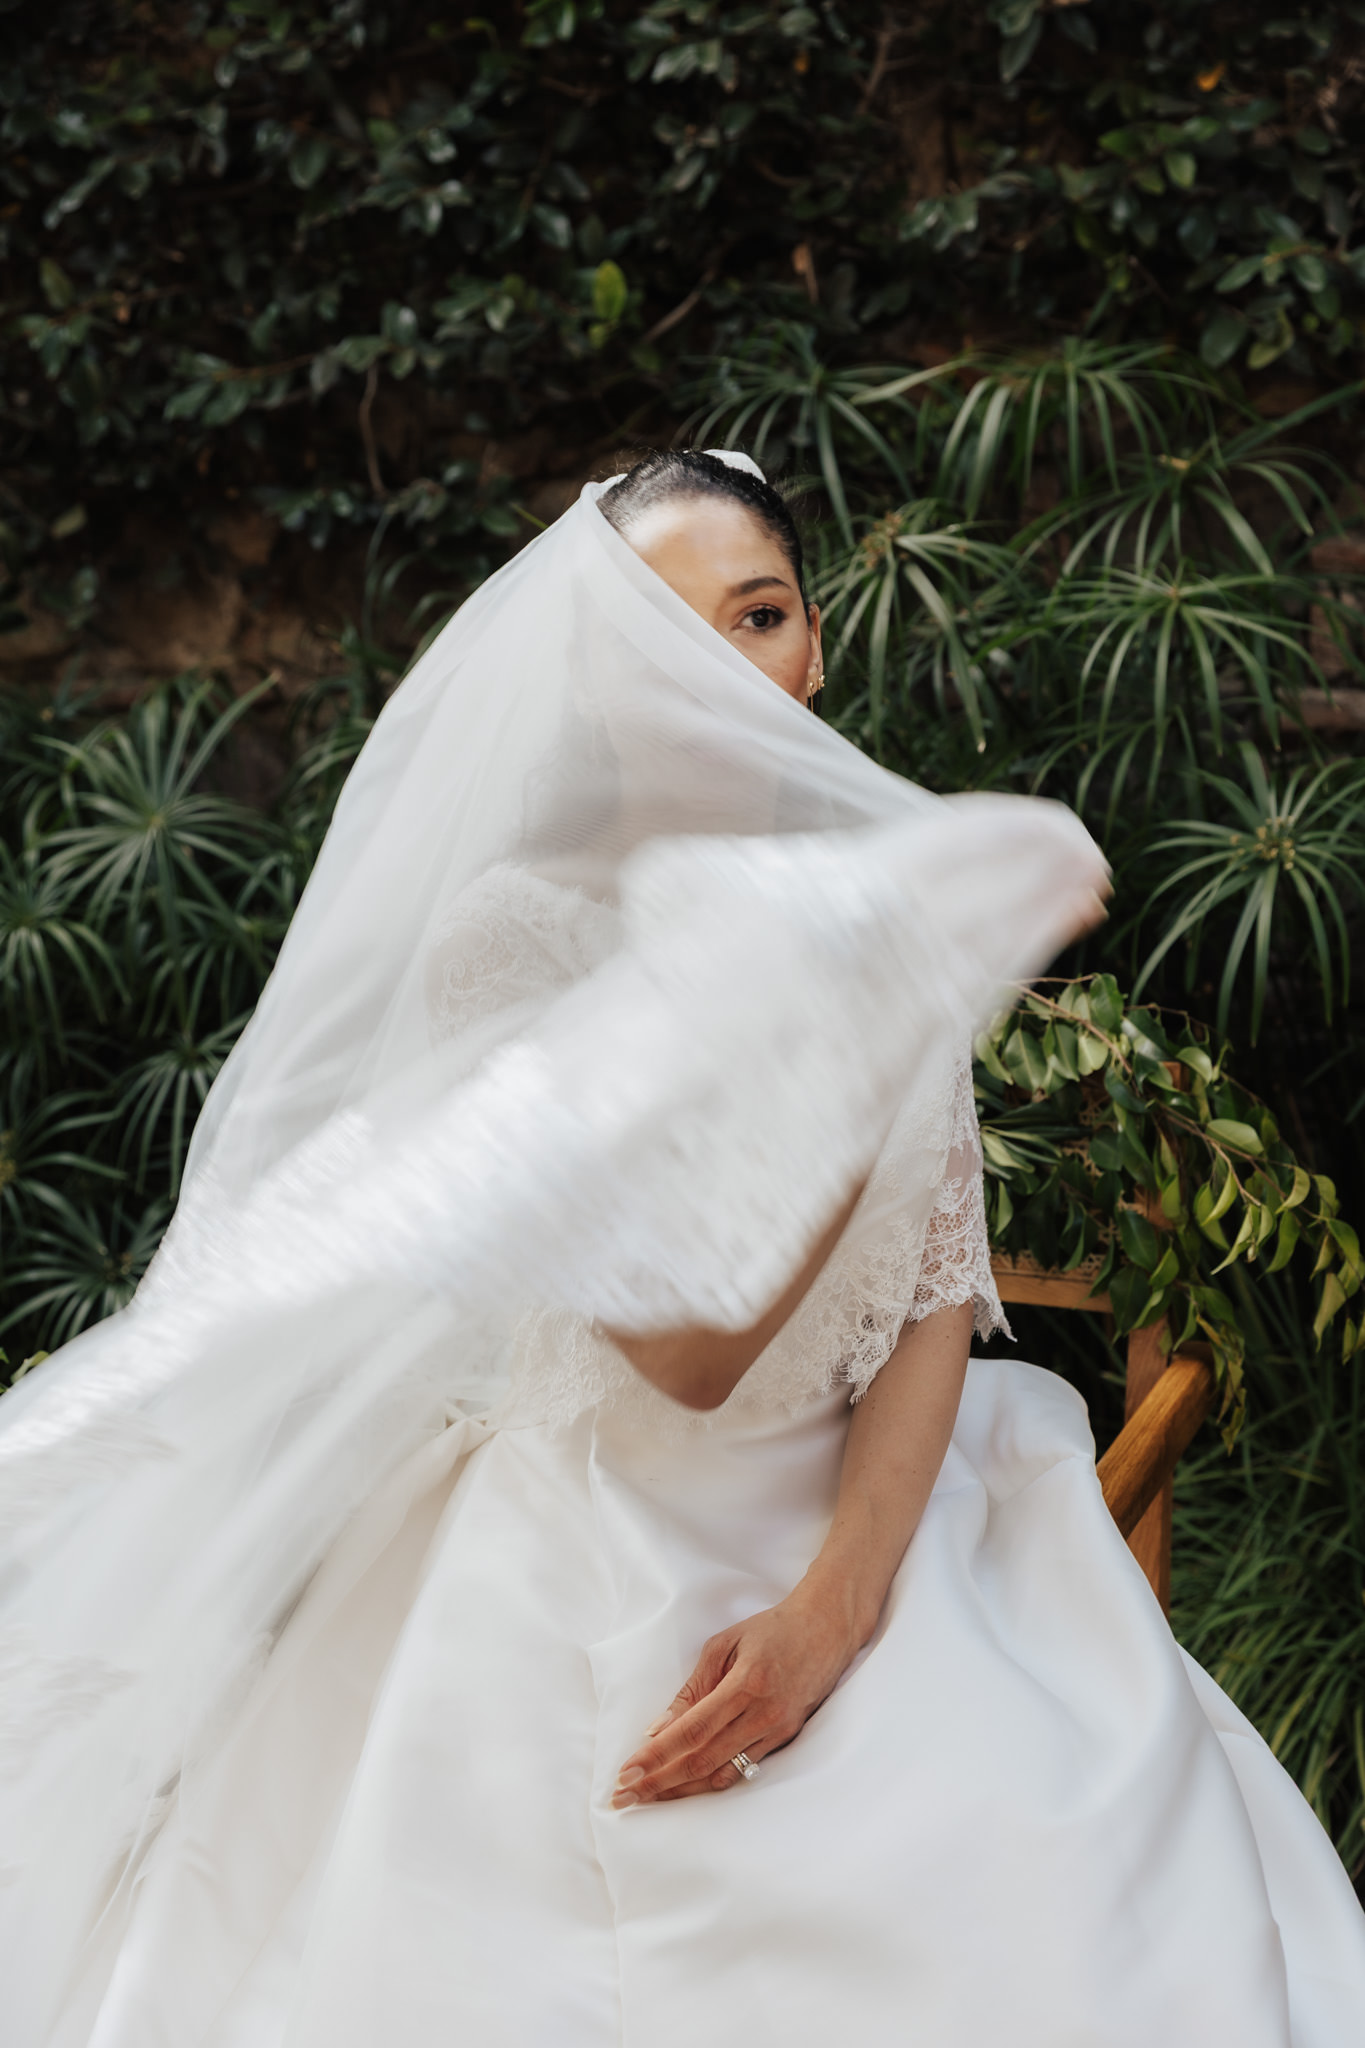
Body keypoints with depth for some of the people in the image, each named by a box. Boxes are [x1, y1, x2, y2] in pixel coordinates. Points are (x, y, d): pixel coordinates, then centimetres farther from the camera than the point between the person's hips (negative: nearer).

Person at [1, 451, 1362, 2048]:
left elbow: (935, 1299, 3)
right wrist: (894, 1001, -20)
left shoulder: (887, 908, 6)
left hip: (866, 1513, 3)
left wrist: (835, 1602, -13)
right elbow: (690, 1345, -17)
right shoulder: (512, 932, -6)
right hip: (585, 1559, -2)